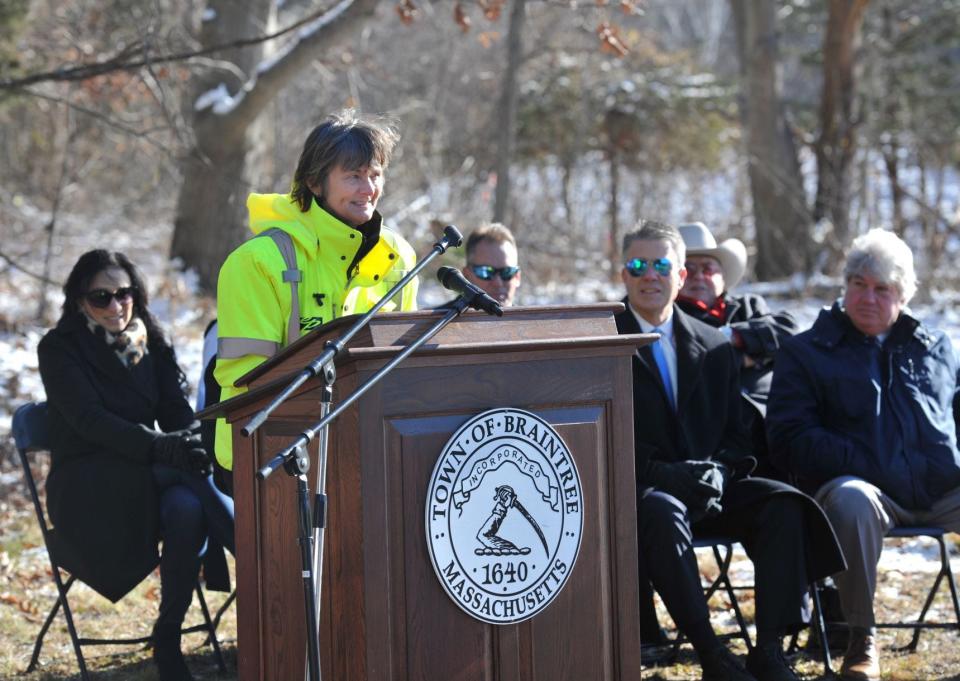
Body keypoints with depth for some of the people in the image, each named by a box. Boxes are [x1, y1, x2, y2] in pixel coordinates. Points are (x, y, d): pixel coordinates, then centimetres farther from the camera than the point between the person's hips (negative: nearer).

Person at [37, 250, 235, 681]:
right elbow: (89, 419, -15)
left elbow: (177, 411, 7)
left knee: (188, 507, -33)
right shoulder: (59, 348, -2)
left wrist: (189, 442, -19)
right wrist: (160, 448, -30)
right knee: (186, 474, -34)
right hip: (89, 487, -4)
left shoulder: (151, 345, 14)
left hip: (149, 478, 4)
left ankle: (168, 640, -26)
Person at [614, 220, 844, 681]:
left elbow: (734, 435, 13)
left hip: (707, 487, 4)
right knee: (663, 514, -38)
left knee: (783, 505, -21)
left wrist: (717, 470, -10)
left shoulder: (713, 347, 14)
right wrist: (665, 474, -20)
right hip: (636, 490, -4)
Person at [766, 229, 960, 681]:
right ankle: (861, 640, -24)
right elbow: (789, 438, 1)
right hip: (868, 487, -3)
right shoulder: (805, 352, 12)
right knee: (852, 499, -39)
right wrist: (862, 466, -12)